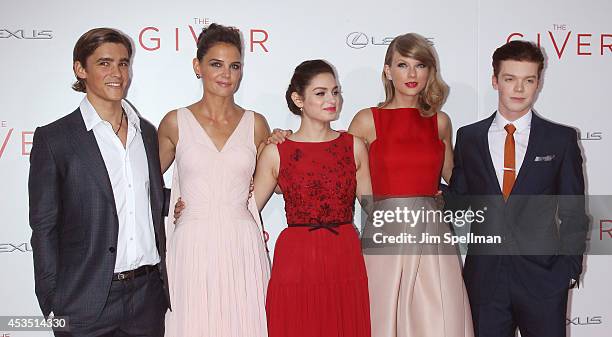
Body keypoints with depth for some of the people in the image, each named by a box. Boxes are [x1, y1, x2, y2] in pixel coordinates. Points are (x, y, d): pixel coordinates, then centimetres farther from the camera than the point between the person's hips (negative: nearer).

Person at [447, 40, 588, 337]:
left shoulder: (561, 139, 2)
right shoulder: (468, 137, 6)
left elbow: (573, 211, 2)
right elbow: (457, 200, 9)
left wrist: (569, 265, -6)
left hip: (543, 276, -1)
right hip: (484, 276, 1)